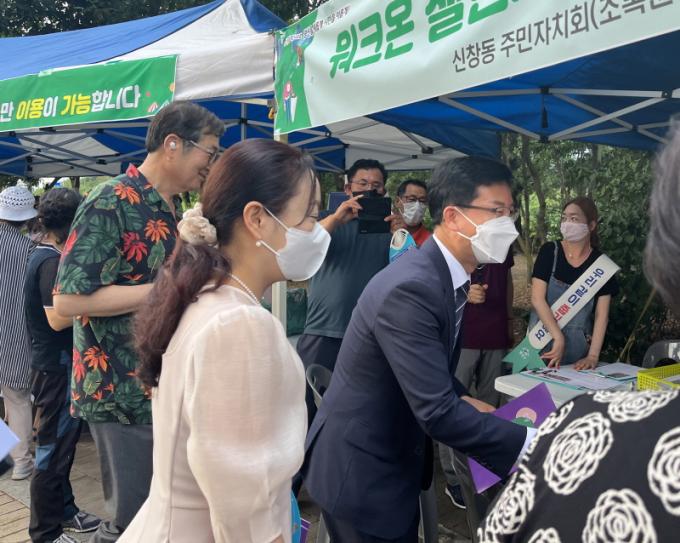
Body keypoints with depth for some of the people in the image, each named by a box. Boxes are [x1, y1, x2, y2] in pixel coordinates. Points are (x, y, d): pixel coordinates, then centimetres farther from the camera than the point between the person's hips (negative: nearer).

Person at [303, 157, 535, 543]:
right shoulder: (411, 288, -29)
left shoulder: (446, 276, 2)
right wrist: (530, 443, -25)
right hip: (361, 474, -9)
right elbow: (437, 412, -31)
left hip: (396, 464, 9)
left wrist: (472, 405, -1)